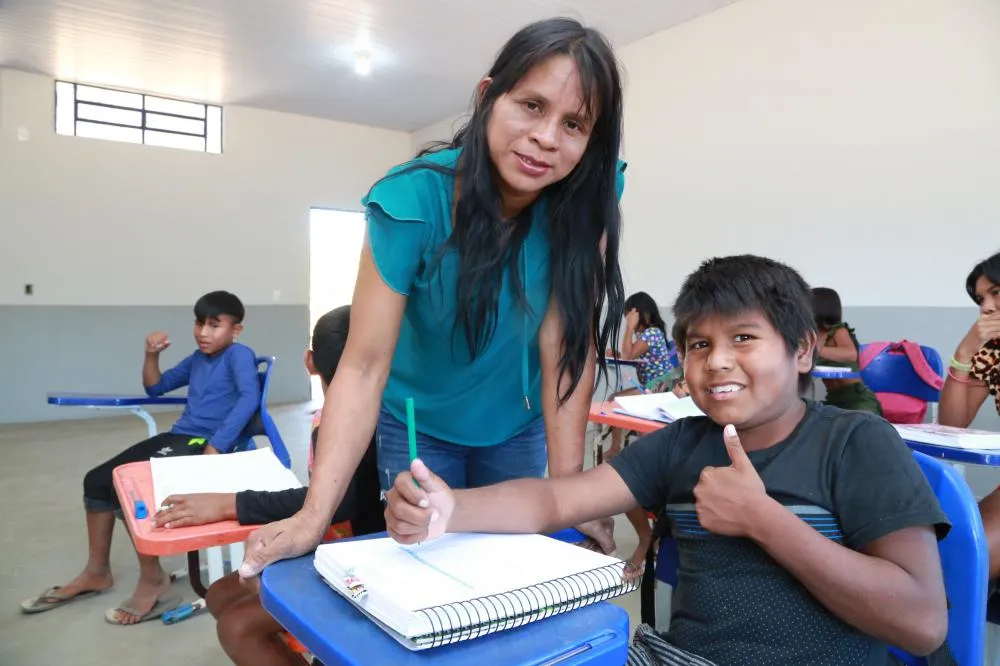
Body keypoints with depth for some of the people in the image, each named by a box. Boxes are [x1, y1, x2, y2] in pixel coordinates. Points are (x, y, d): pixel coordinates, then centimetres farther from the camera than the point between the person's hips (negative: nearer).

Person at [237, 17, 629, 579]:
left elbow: (569, 341, -22)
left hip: (517, 423, 2)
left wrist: (567, 487, -25)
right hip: (418, 423, -2)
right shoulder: (414, 199, -28)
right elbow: (364, 366, -28)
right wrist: (315, 516, -35)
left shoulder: (590, 193, -21)